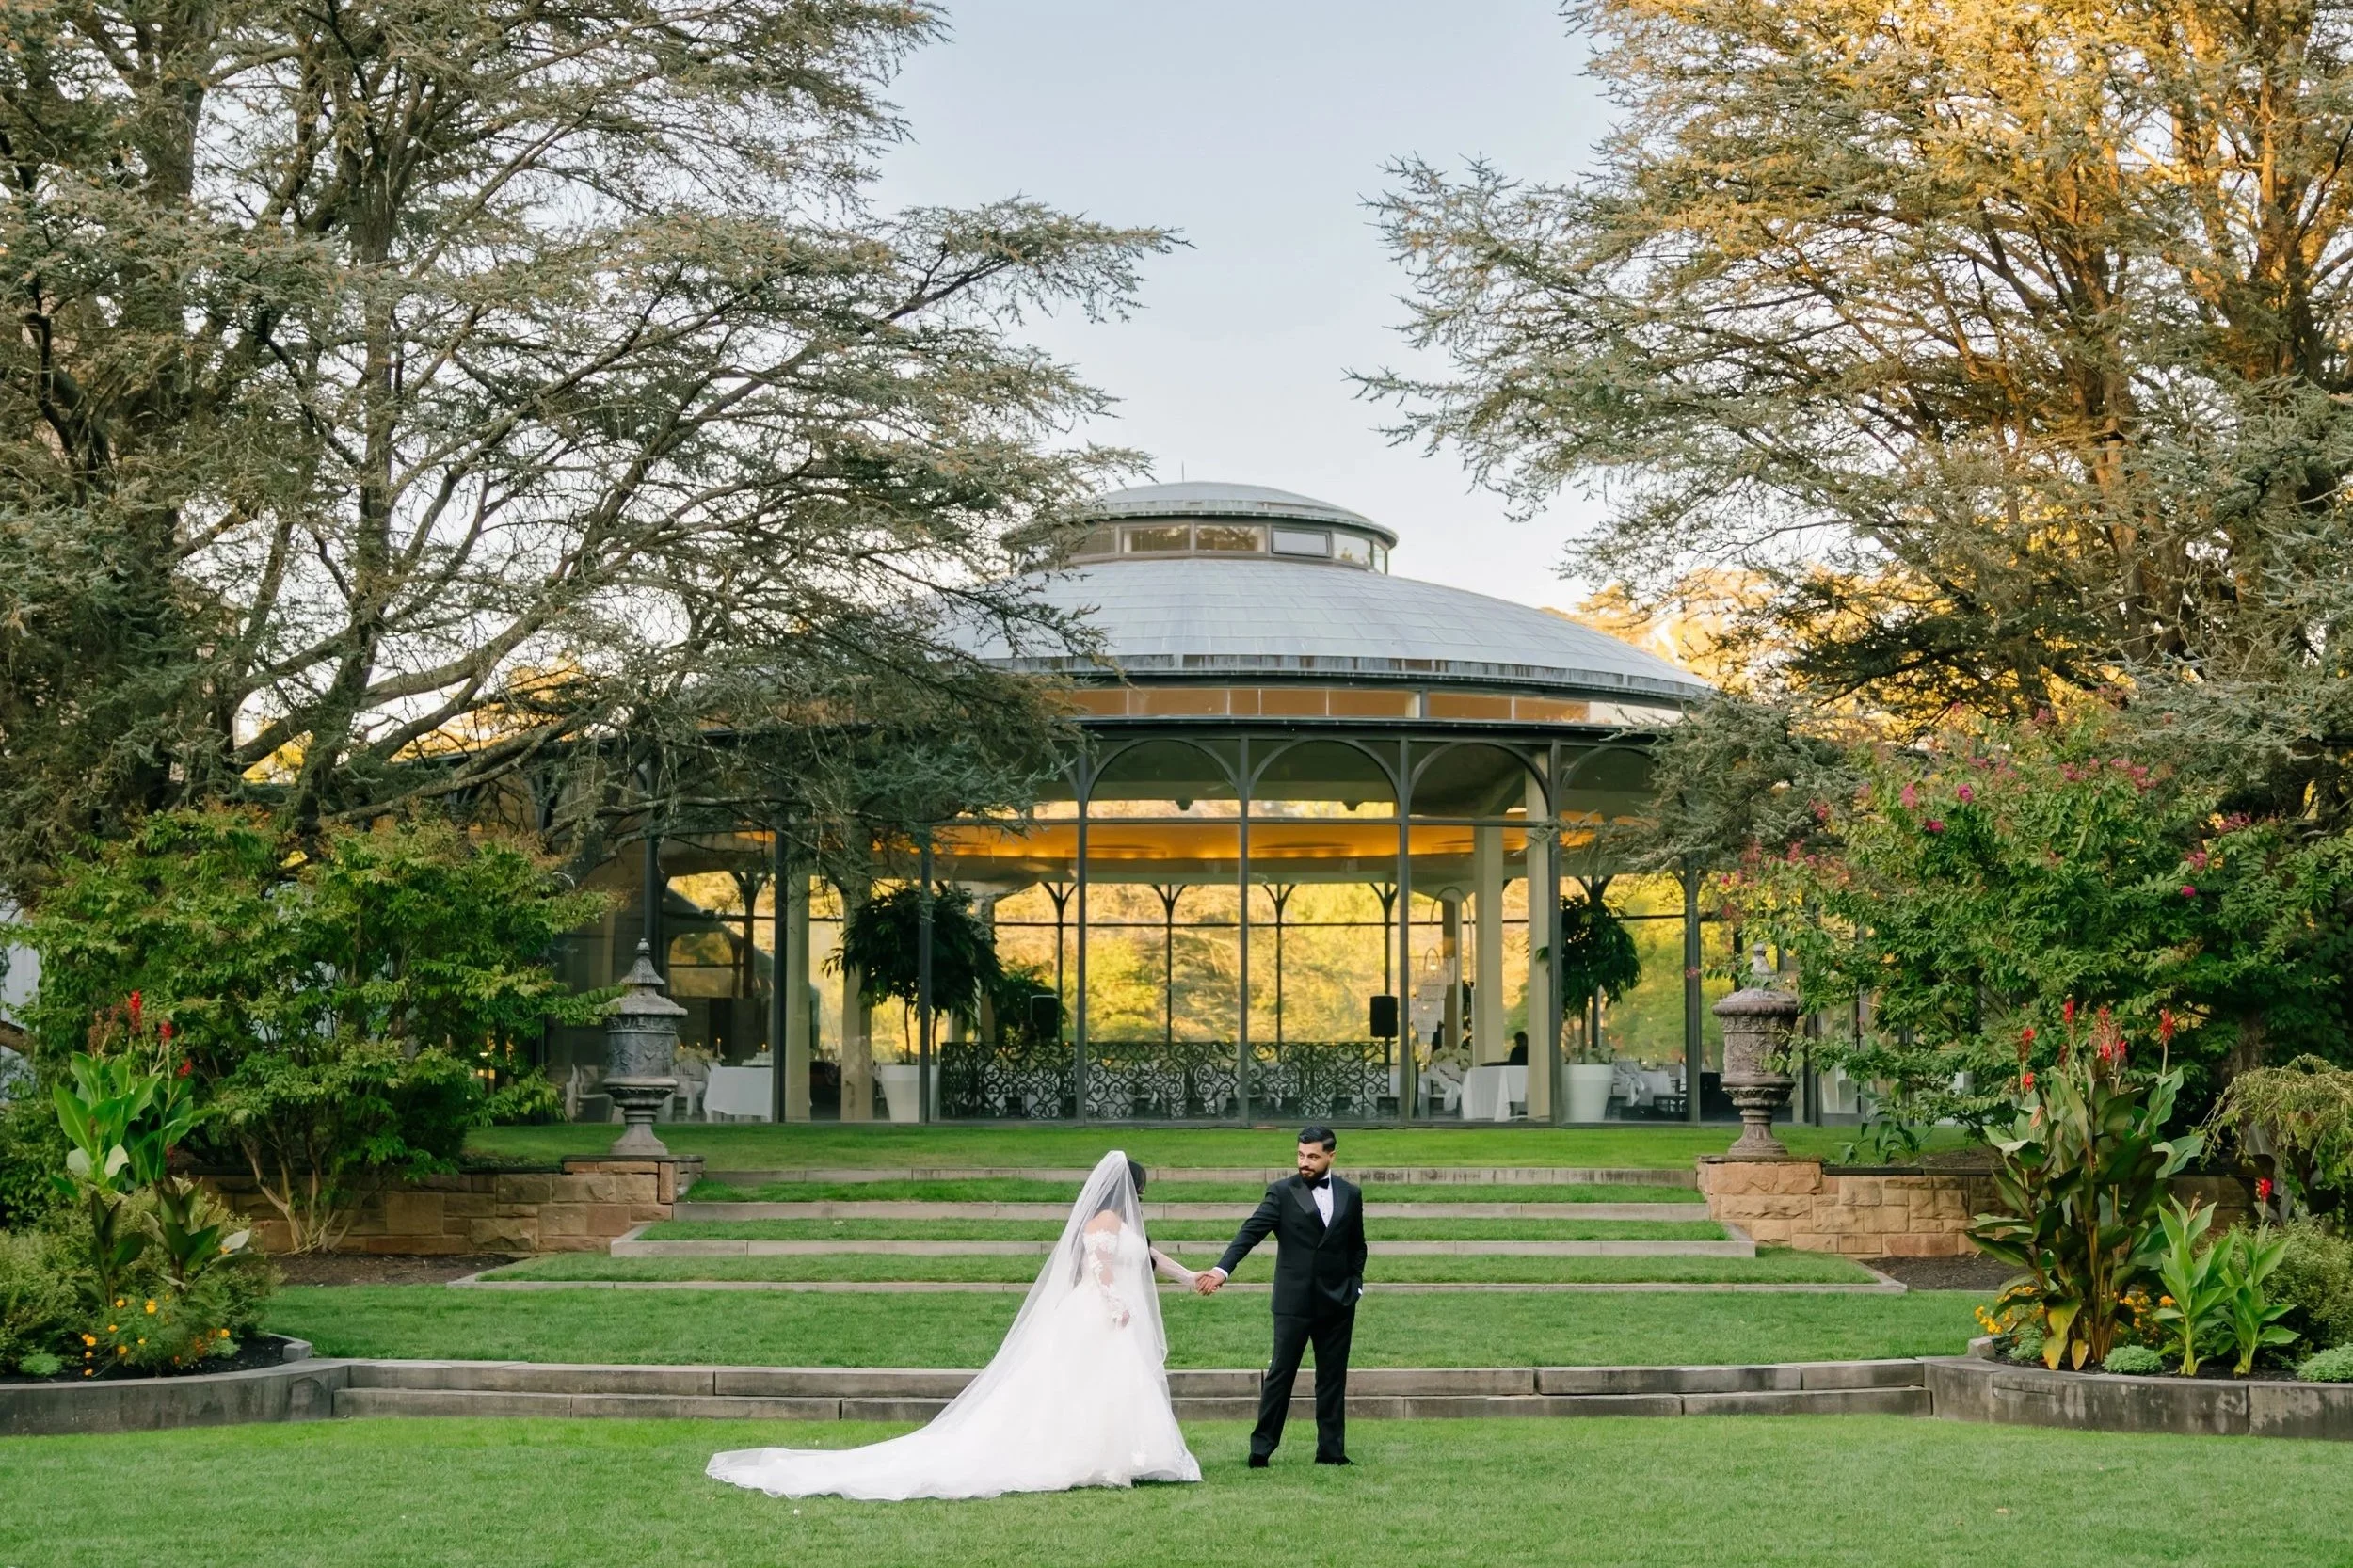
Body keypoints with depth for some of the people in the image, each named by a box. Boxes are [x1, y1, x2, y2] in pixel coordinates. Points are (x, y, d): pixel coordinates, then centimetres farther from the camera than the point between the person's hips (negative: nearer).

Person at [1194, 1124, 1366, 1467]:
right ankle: (1261, 1447, 4)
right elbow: (1250, 1232, -12)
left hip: (1338, 1302, 3)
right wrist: (1222, 1269, -24)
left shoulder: (1350, 1195, 8)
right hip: (1294, 1301, -3)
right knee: (1280, 1374, -1)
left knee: (1333, 1378, 7)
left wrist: (1355, 1284, 7)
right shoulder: (1282, 1193, -3)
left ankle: (1331, 1449, 13)